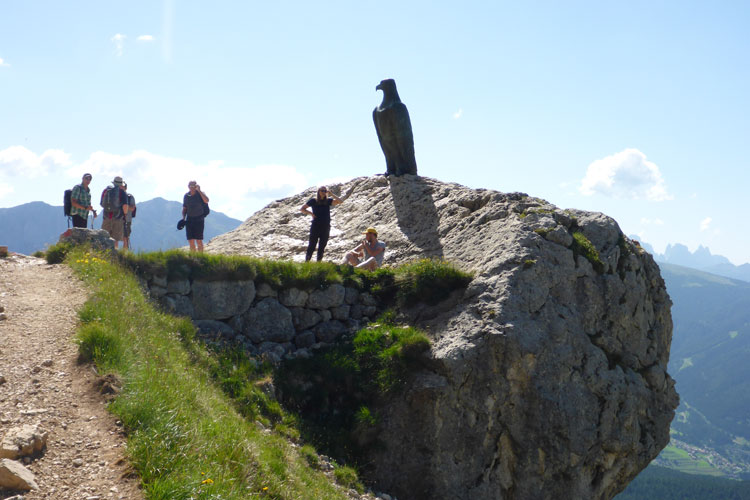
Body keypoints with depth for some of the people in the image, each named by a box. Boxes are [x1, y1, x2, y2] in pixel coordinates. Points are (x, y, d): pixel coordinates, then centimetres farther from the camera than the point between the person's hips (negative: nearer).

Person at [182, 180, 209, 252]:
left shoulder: (200, 194, -3)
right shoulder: (186, 196, 8)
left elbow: (206, 201, -24)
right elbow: (184, 208, 17)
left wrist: (199, 190, -23)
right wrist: (183, 218, 3)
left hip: (199, 219, -4)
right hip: (189, 219, 4)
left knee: (199, 240, -7)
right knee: (191, 241, 1)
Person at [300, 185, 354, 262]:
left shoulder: (328, 201, 6)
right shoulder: (313, 201, 2)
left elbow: (340, 201, -5)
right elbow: (302, 209, 9)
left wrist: (331, 194, -5)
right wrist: (311, 213, -6)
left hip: (325, 227, 2)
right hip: (315, 226, -2)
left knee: (322, 247, 7)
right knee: (312, 246, -3)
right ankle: (306, 262, 1)